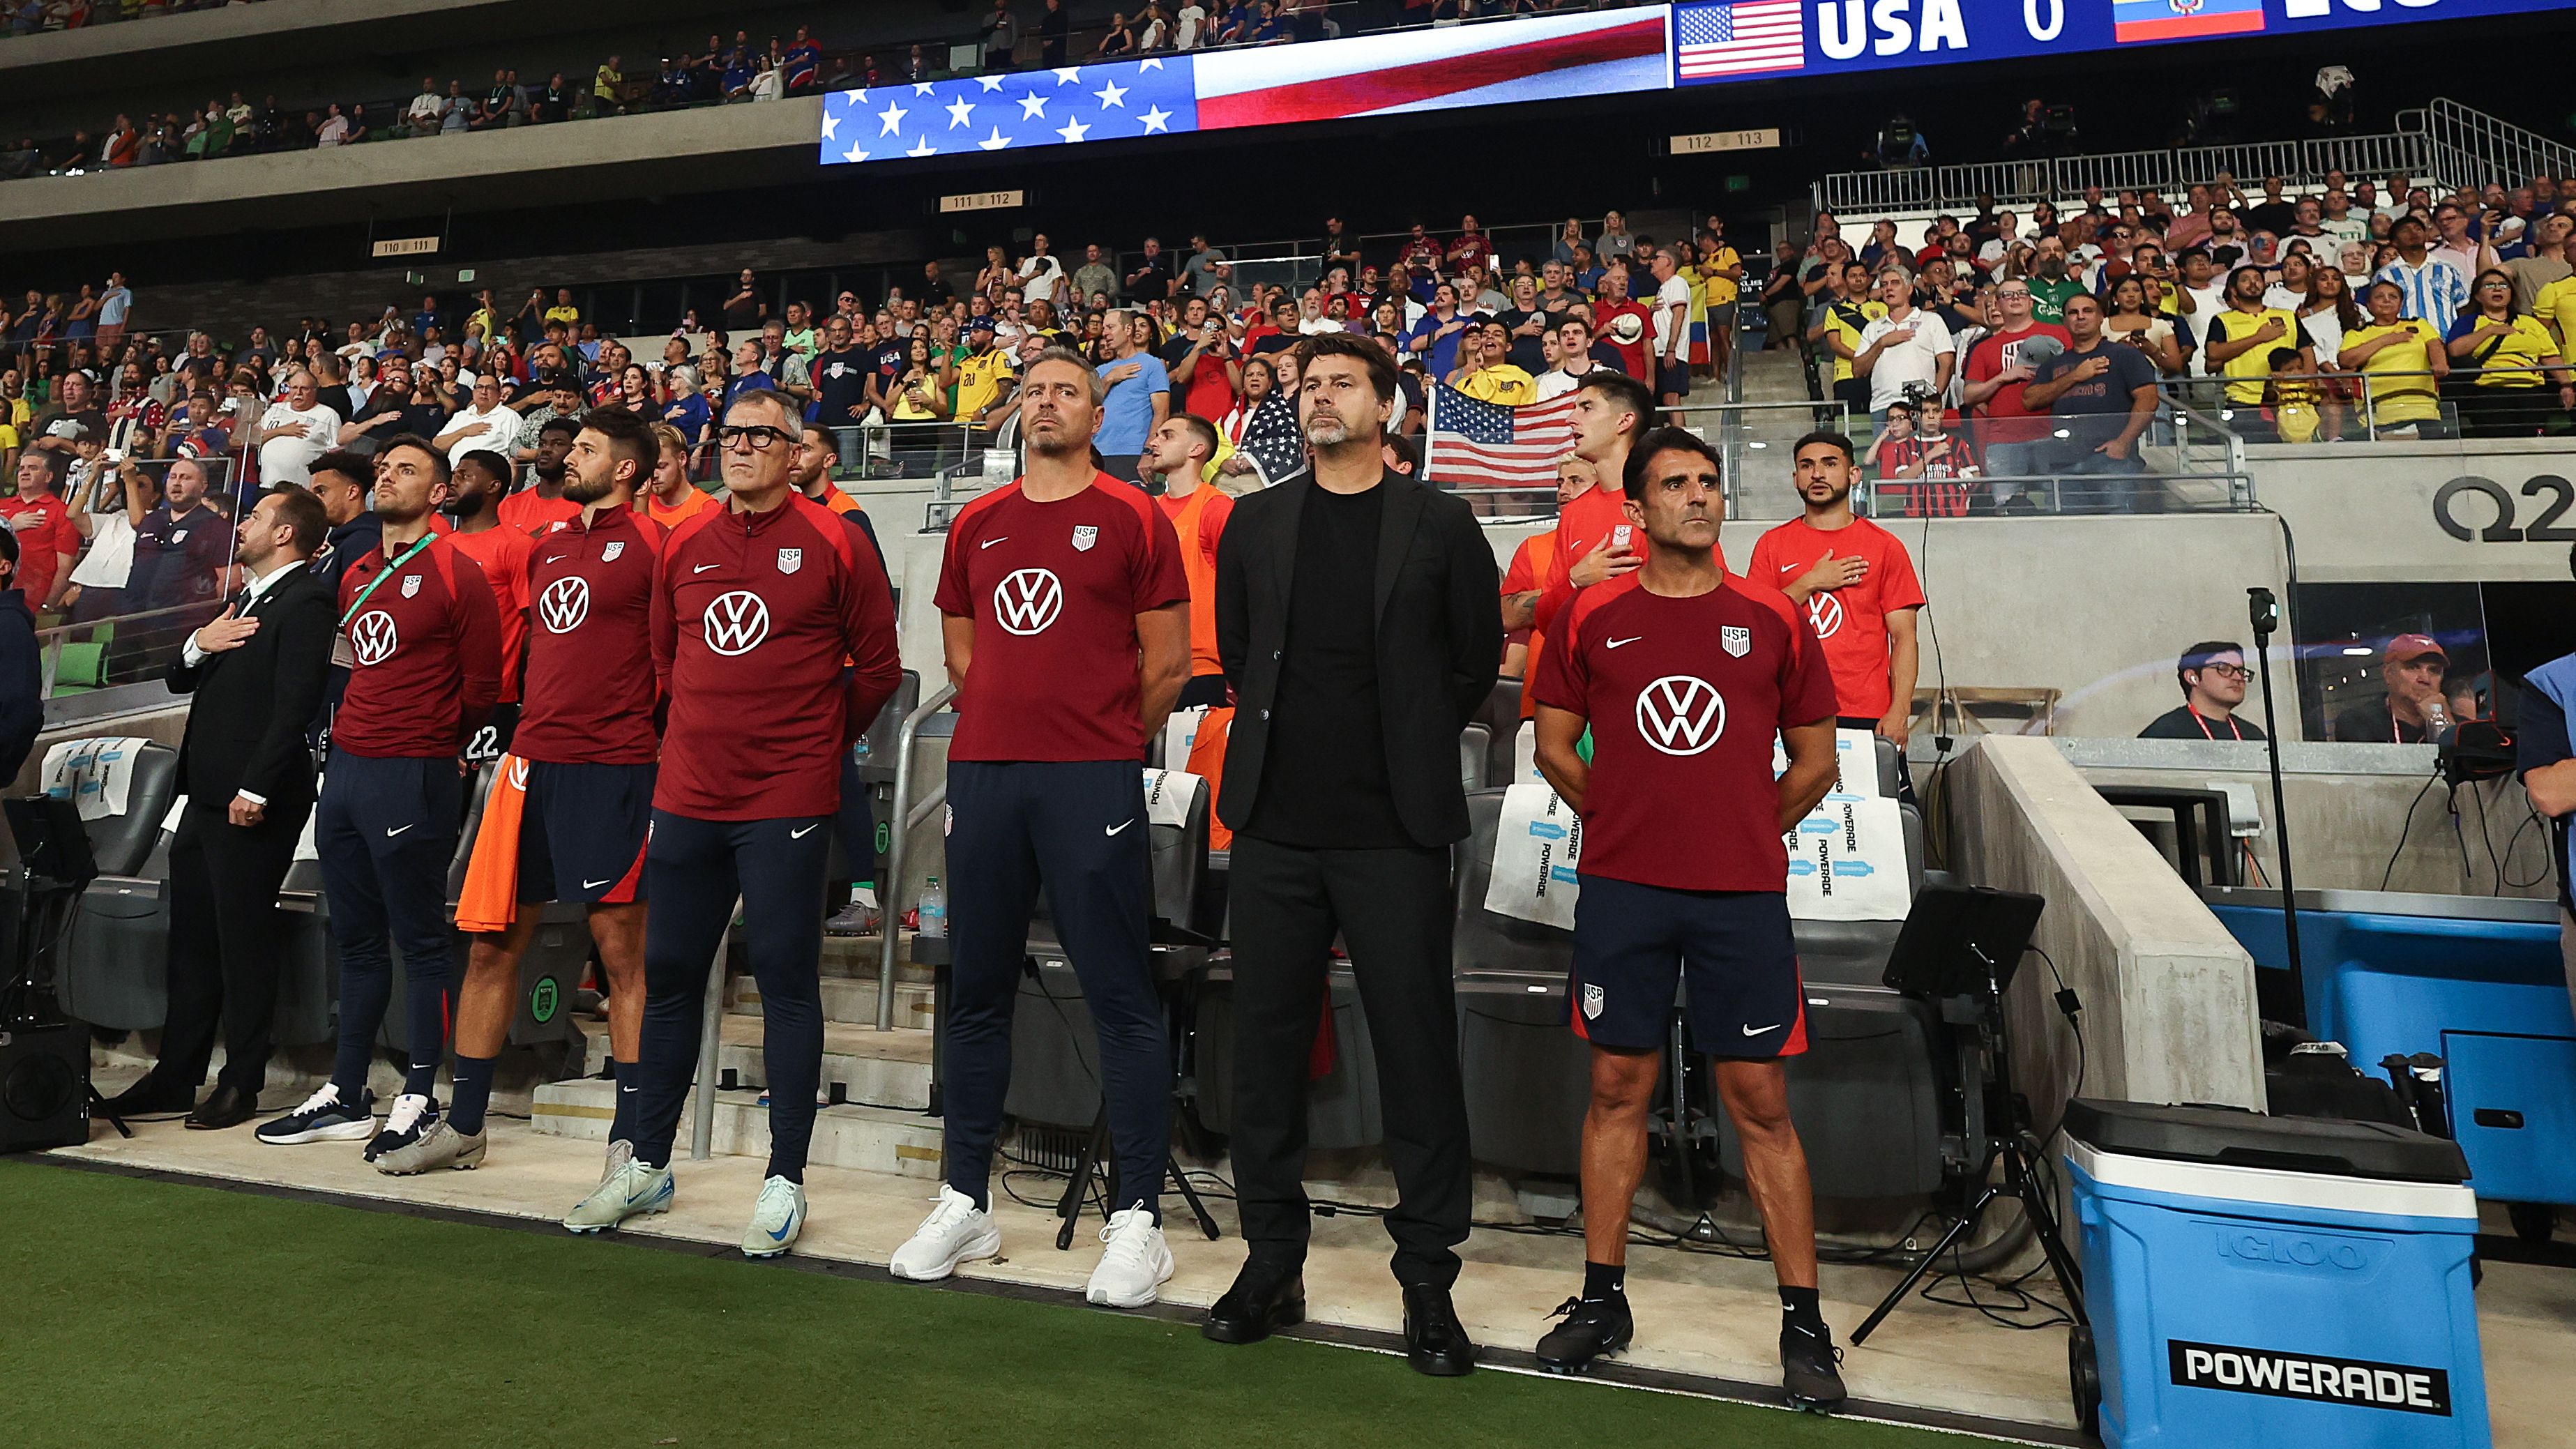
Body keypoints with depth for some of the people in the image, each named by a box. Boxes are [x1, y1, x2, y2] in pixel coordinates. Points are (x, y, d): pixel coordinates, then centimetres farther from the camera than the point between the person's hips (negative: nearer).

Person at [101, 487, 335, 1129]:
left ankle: (241, 1085, 8)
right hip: (206, 796, 10)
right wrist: (200, 643, 1)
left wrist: (255, 789, -22)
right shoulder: (247, 602, 21)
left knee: (244, 939, -2)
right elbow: (178, 680, 22)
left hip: (252, 803, -10)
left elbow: (295, 708, -19)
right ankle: (175, 1075, 23)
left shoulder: (305, 602, -11)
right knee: (191, 937, 14)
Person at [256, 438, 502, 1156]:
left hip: (412, 777, -8)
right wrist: (353, 737, 13)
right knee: (356, 939, 13)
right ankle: (345, 1096, 22)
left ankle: (419, 1101, 7)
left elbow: (481, 686, -6)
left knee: (420, 940, -2)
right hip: (346, 767, 8)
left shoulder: (456, 574, -7)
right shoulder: (356, 576, 16)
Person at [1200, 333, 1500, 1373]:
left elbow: (1478, 652, 7)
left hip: (1393, 828, -3)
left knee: (1417, 1046, 2)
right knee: (1266, 1043, 8)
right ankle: (1273, 1261, 23)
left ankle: (1428, 1277, 15)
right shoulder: (1256, 521, 12)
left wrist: (1413, 744, 9)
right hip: (1274, 822, 3)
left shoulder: (1440, 523, 3)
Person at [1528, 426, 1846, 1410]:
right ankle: (1602, 1299, 23)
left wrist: (1748, 834, 7)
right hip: (1621, 890, 1)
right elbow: (1554, 746, 11)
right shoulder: (1595, 619, 5)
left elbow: (1814, 758, 11)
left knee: (1760, 1103, 3)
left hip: (1743, 894, 0)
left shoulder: (1771, 619, 4)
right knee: (1617, 1089, 9)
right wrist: (1625, 822, 8)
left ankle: (1803, 1321, 16)